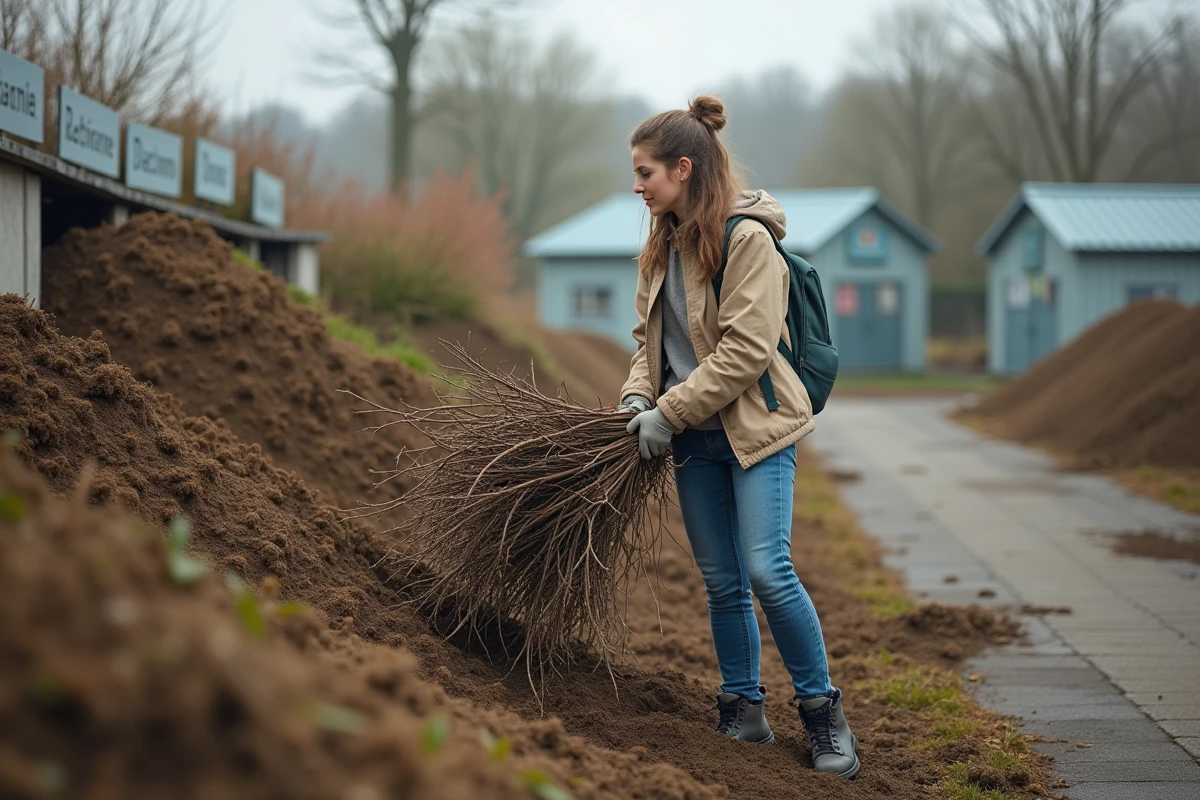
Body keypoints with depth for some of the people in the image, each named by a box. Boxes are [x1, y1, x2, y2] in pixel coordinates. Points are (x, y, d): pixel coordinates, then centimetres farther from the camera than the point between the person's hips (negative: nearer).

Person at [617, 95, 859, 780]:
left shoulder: (748, 240, -13)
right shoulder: (665, 246, 12)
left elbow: (746, 350, -19)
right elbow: (651, 336, 20)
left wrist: (670, 413, -17)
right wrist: (639, 397, 0)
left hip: (757, 428, -7)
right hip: (697, 440, 7)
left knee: (767, 569, -15)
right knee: (722, 582, 9)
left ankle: (825, 715, -2)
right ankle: (744, 712, 19)